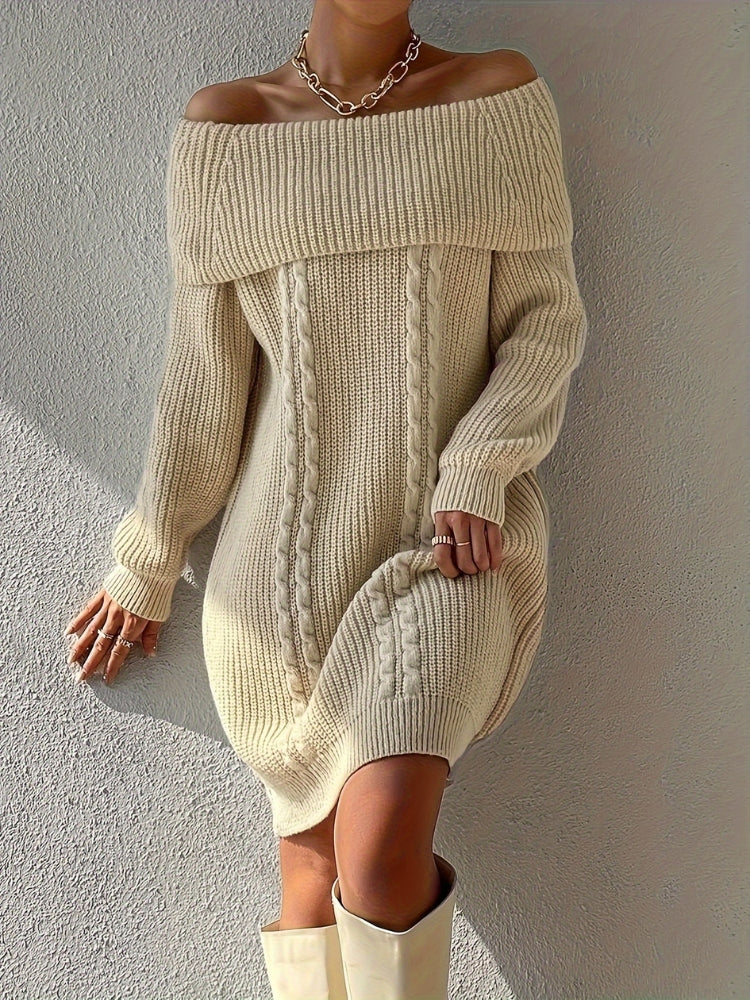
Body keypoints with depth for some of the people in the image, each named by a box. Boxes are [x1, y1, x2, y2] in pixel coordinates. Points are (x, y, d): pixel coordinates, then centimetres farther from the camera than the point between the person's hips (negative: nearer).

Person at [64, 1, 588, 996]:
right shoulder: (226, 124, 3)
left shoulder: (500, 93, 1)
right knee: (312, 859, 7)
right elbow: (204, 370, 5)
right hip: (293, 541, 2)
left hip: (450, 538, -1)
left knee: (381, 847, -18)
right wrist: (147, 564, 8)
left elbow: (548, 317, 2)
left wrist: (479, 471, -14)